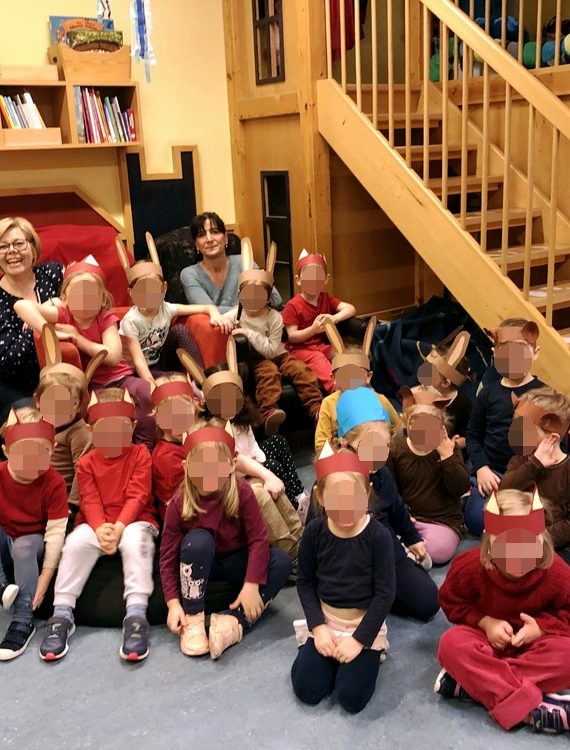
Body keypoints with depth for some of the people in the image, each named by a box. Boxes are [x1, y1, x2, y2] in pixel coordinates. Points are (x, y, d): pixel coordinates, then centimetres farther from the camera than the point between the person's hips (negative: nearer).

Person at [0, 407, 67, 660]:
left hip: (33, 543, -2)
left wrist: (45, 575, -25)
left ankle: (23, 622, -32)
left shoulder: (54, 483, -19)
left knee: (24, 546, -35)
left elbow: (56, 532, -20)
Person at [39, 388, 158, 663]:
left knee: (135, 540, -36)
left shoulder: (140, 455, -3)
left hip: (134, 521, -2)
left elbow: (137, 497, -11)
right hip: (97, 524, 2)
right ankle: (62, 615, -21)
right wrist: (100, 528, -28)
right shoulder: (87, 463, 3)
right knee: (76, 541, -29)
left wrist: (119, 527, -27)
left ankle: (136, 616, -36)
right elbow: (90, 501, -7)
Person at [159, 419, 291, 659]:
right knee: (198, 540, -36)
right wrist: (173, 603, -25)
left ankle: (235, 622, -27)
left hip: (235, 561, 2)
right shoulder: (179, 503, -22)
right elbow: (168, 555, -18)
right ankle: (193, 619, -23)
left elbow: (258, 539, -21)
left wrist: (251, 585, -28)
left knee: (281, 561, -23)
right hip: (200, 564, -1)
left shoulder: (242, 493, -22)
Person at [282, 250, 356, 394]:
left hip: (322, 345, 6)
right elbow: (292, 337, -14)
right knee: (318, 358, -35)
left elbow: (350, 309, -3)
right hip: (300, 348, -6)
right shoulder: (293, 306, -11)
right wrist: (313, 329, -30)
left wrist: (334, 318, -24)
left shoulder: (326, 299, 7)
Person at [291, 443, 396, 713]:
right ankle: (331, 655, 20)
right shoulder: (314, 532, -12)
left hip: (364, 623, -2)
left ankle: (368, 650, 14)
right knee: (307, 691, -7)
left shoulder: (378, 535, -20)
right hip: (325, 619, 2)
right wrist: (318, 626, -12)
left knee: (352, 698, -13)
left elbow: (385, 593, -15)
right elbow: (305, 582, -2)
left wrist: (359, 638, -17)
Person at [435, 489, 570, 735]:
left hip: (535, 642, 0)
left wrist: (542, 626, -23)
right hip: (487, 639, 0)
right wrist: (485, 622, -19)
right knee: (451, 644, -32)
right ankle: (534, 709, -39)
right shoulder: (470, 566, -23)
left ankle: (470, 682, -31)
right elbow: (451, 602, -5)